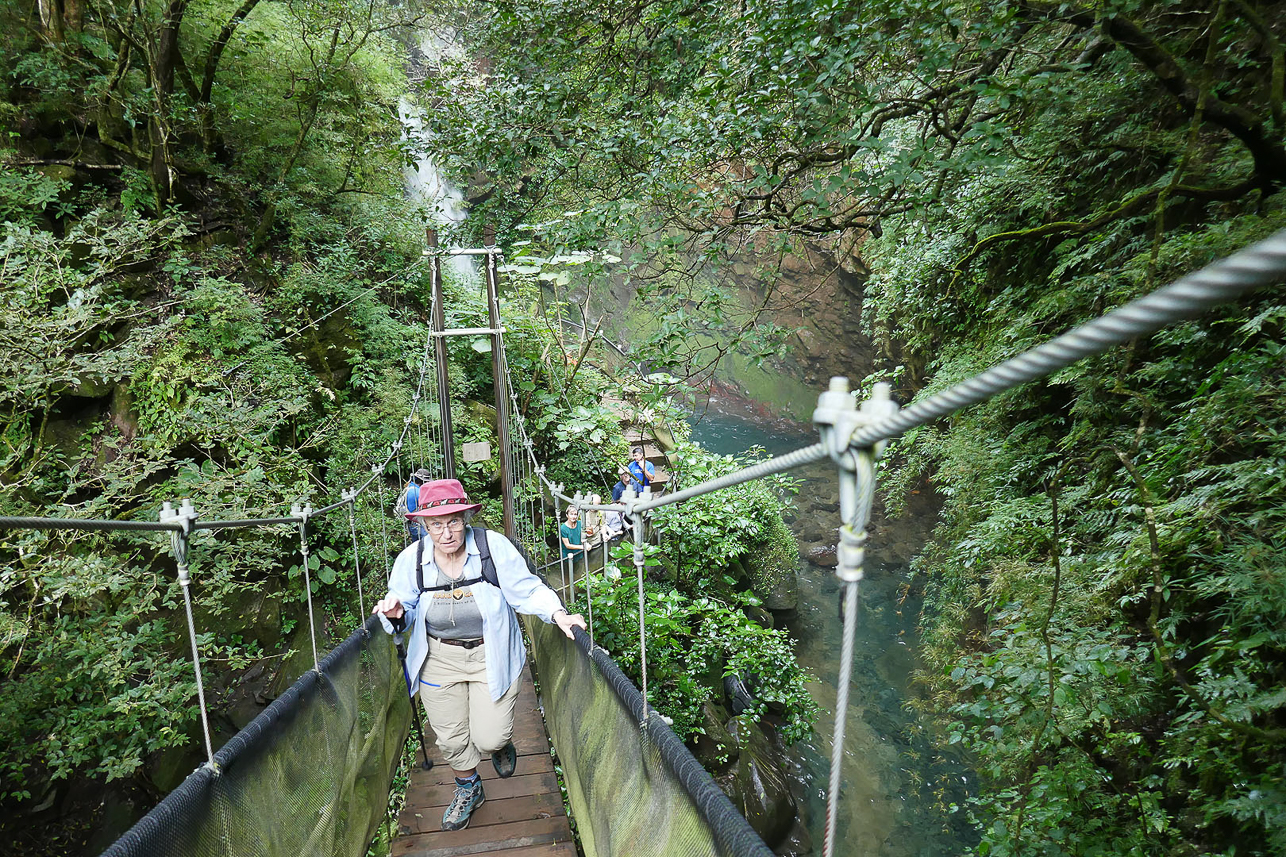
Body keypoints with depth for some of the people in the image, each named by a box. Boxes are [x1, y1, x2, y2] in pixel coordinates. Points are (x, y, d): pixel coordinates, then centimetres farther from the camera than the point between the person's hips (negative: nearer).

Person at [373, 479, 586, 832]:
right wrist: (396, 614, -24)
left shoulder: (494, 547, -19)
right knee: (451, 737, 15)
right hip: (439, 660, 3)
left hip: (492, 656, -2)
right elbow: (406, 615, -1)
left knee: (488, 737, -2)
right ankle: (468, 789, 47)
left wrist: (557, 614, -27)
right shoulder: (411, 560, -12)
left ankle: (500, 743, 39)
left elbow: (527, 590, -12)